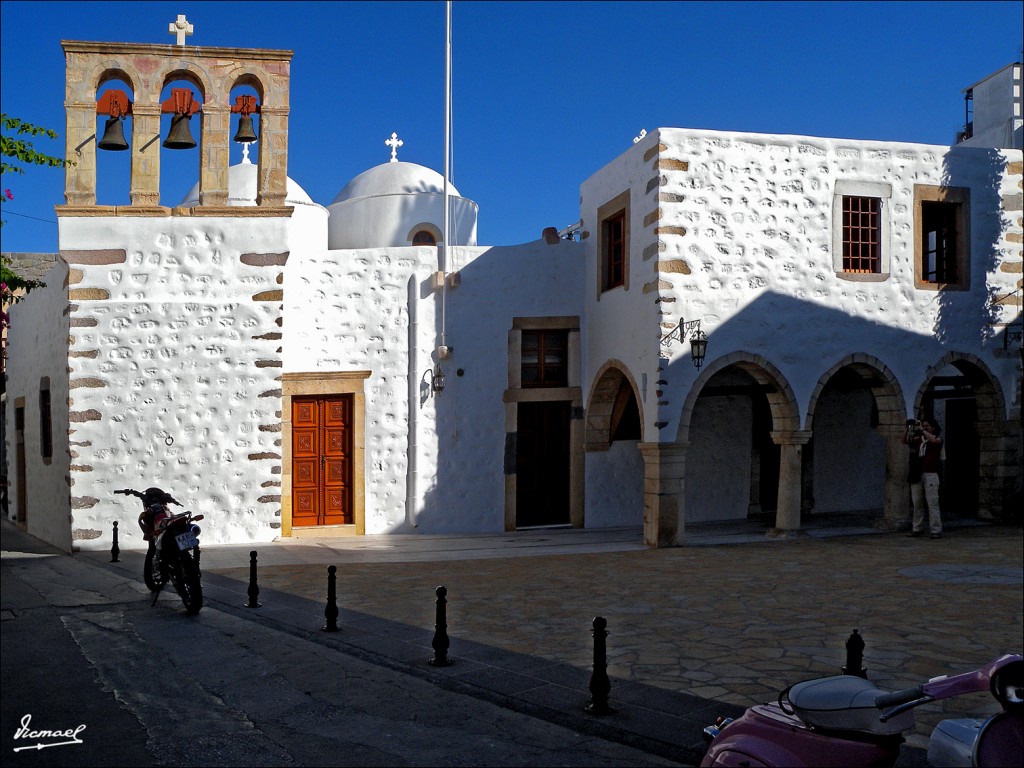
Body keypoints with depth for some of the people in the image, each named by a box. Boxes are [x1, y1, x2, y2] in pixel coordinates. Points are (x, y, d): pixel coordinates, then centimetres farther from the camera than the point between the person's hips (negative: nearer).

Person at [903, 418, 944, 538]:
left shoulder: (937, 439, 2)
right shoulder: (919, 439, 15)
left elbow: (934, 440, -20)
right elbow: (905, 440, 9)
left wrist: (922, 430, -15)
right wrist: (908, 428, -1)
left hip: (930, 474, -5)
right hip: (917, 474, 5)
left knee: (932, 503, -8)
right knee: (917, 502, 8)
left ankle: (936, 530, -6)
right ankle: (917, 528, 15)